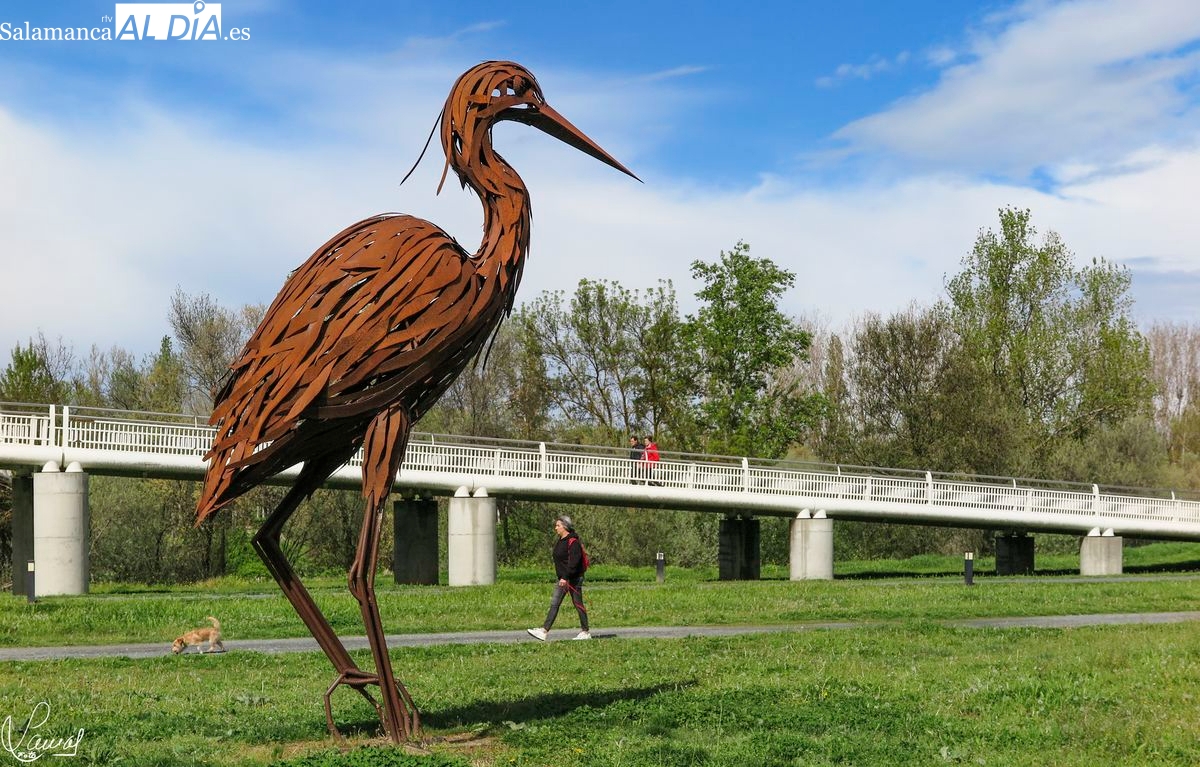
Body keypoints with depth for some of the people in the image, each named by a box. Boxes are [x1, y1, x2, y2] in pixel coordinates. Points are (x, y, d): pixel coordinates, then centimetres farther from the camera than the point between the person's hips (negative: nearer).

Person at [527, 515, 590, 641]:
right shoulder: (560, 541, 13)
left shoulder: (573, 542, -17)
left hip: (574, 578, -10)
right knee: (554, 604, 3)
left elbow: (574, 562, -24)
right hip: (563, 579, 10)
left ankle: (586, 632, 10)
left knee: (578, 604, 0)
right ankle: (544, 631, -1)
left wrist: (565, 577, -29)